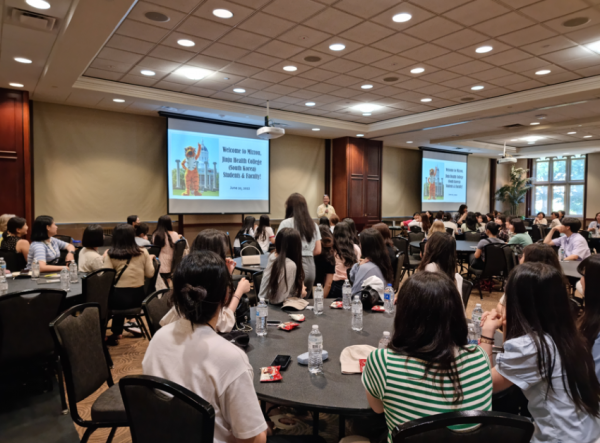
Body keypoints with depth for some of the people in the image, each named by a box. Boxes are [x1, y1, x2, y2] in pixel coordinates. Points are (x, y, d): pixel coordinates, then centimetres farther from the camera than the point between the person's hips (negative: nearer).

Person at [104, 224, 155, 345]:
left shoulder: (110, 255, -7)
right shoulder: (143, 252, -1)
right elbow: (150, 274, 3)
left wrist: (105, 259, 7)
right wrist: (150, 259, 21)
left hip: (120, 297, -3)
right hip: (139, 296, 3)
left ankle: (116, 333, 33)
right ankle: (117, 333, 37)